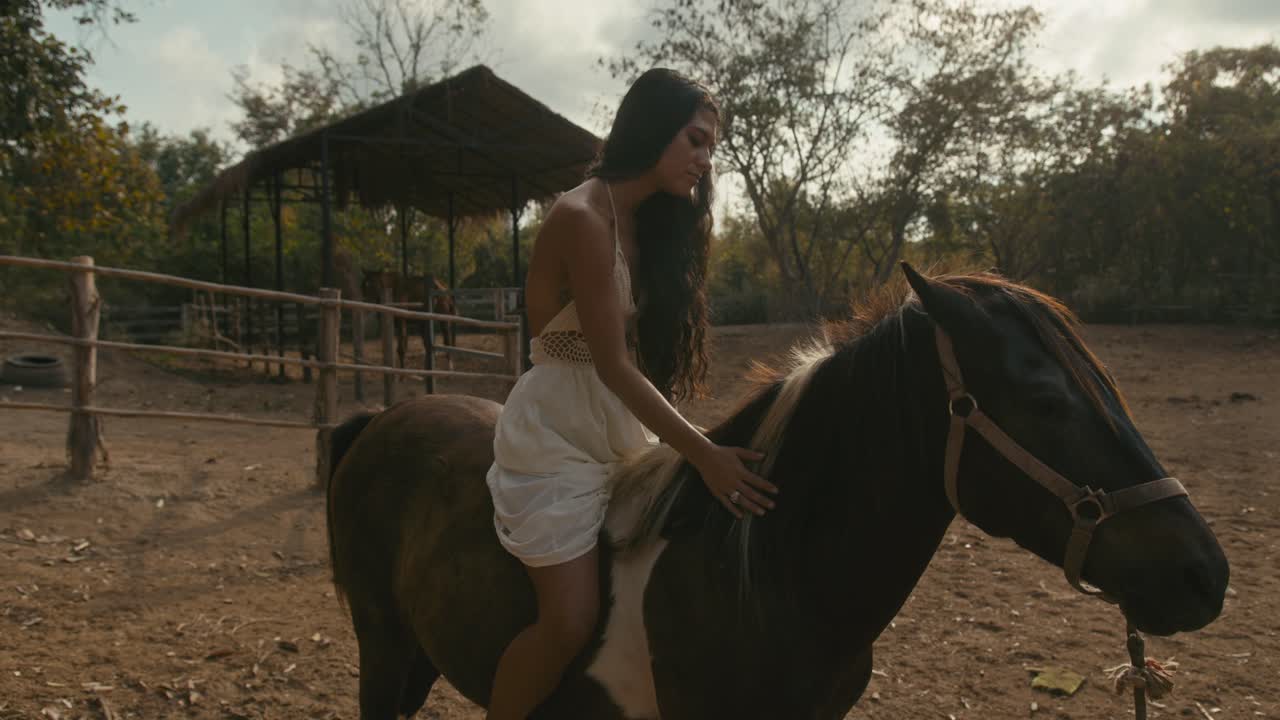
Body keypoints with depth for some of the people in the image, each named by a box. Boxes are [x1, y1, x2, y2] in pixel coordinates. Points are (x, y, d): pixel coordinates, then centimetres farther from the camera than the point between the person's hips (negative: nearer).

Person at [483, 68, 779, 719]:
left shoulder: (645, 221, 9)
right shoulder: (582, 218, -18)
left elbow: (645, 351, 10)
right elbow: (614, 366, -22)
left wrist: (676, 440, 4)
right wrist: (703, 453, -22)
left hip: (622, 437, 9)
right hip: (557, 439, -8)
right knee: (571, 621, -13)